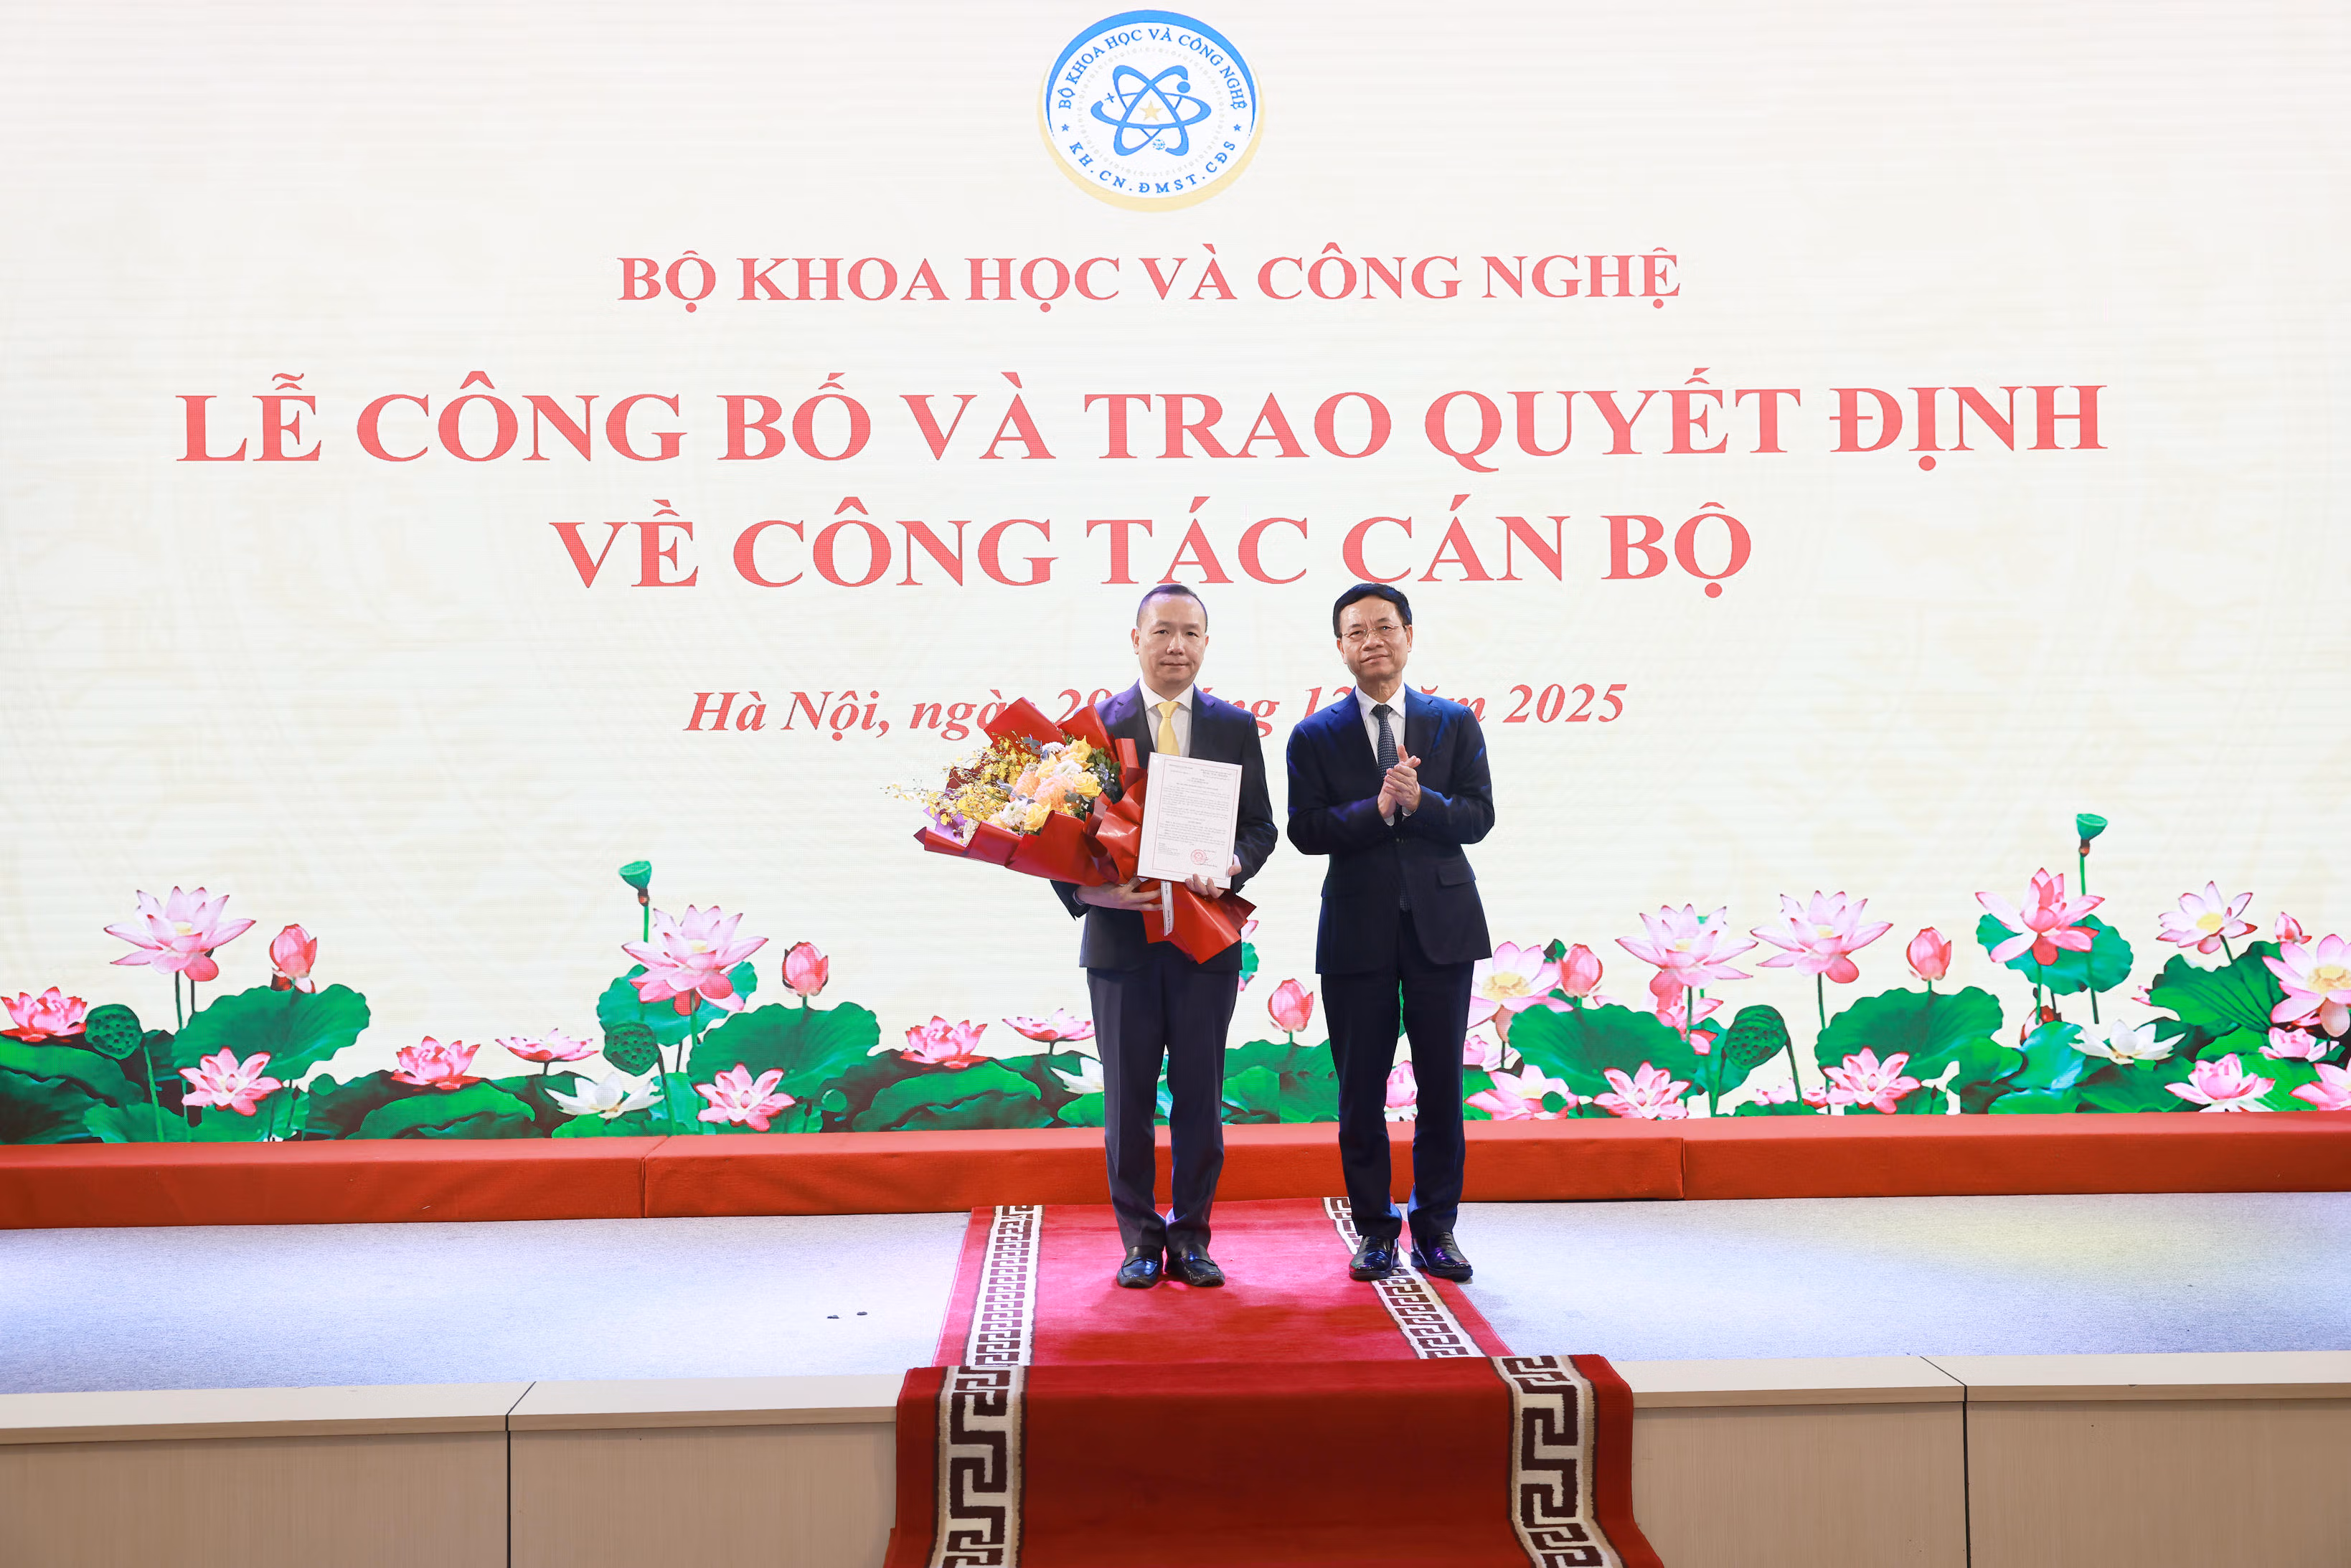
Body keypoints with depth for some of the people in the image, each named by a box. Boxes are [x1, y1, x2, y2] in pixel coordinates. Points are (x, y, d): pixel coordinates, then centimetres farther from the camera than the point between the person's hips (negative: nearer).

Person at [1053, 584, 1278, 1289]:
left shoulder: (1236, 727, 8)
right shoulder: (1095, 723, 3)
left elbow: (1261, 825, 7)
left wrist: (1231, 864, -14)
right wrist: (1087, 890, -17)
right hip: (1121, 935, -1)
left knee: (1200, 1093, 6)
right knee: (1128, 1095, 6)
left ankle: (1191, 1236, 18)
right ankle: (1139, 1237, 18)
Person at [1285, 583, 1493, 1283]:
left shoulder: (1455, 723, 8)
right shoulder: (1315, 736, 5)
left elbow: (1479, 816, -1)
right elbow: (1306, 830, -5)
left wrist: (1419, 801, -18)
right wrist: (1378, 808, -19)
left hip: (1442, 922, 1)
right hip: (1358, 928, 0)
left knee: (1442, 1086, 5)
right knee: (1360, 1091, 5)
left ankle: (1436, 1227, 17)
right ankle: (1374, 1230, 17)